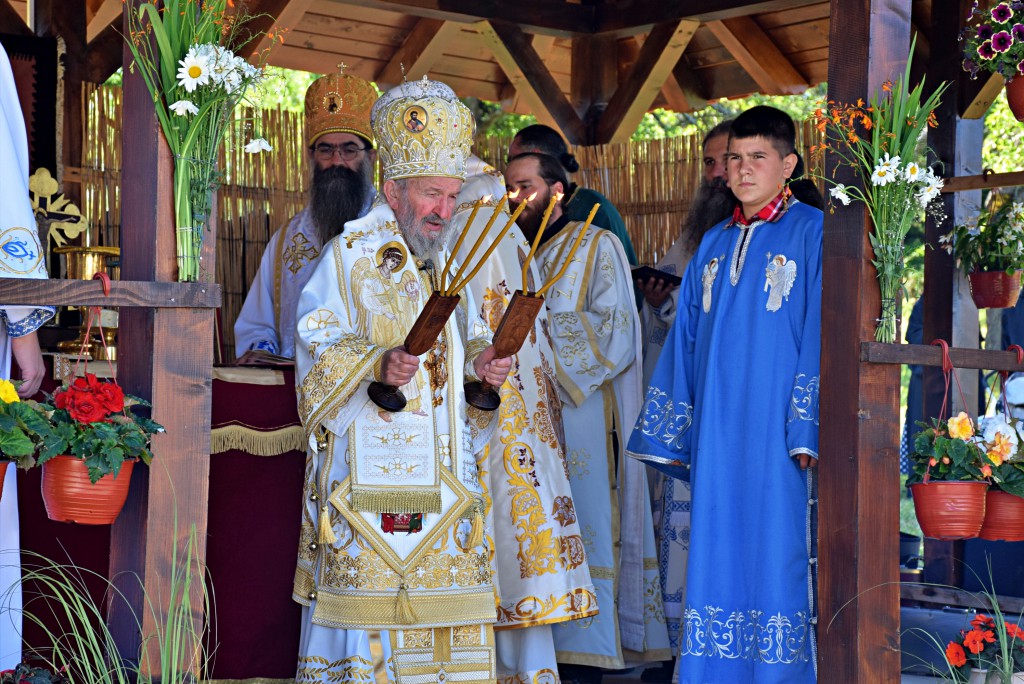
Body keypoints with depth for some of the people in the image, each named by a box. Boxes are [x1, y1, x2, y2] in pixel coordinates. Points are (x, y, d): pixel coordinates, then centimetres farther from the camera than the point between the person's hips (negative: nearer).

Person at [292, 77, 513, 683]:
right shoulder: (349, 254, -2)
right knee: (368, 602, -7)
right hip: (369, 473, -5)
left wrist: (483, 366, -2)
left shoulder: (448, 261, 16)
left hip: (444, 474, 5)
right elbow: (318, 352, -8)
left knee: (449, 613, 3)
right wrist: (378, 365, -26)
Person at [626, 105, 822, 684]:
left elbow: (822, 333, -7)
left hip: (776, 432, -5)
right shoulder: (714, 245, 17)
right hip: (716, 435, 5)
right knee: (716, 558, 6)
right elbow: (684, 342, 18)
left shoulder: (812, 233, 0)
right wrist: (668, 435, 14)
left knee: (777, 558, -3)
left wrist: (808, 427, -15)